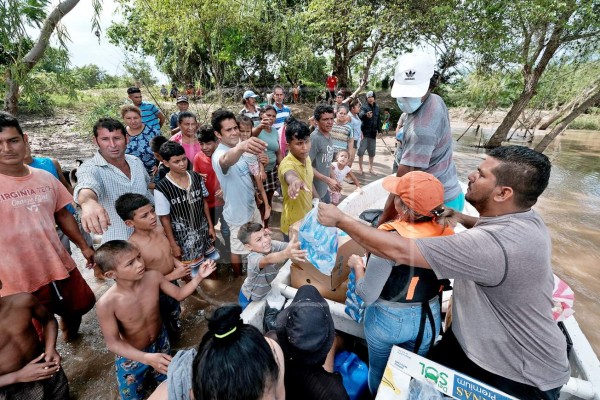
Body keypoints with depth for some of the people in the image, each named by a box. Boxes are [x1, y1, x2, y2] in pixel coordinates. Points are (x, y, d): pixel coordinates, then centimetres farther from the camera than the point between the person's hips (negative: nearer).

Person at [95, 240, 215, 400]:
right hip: (131, 355, -3)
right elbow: (113, 343, -24)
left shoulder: (153, 277, -24)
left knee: (165, 383, 32)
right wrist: (147, 358, -36)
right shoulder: (106, 304, -32)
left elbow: (179, 294, -11)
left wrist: (199, 277, -26)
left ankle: (150, 381, 63)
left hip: (161, 342, 4)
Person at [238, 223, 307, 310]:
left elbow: (293, 247, -33)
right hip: (249, 298, -4)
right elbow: (268, 259, -60)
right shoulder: (253, 258, -38)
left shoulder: (273, 244, -22)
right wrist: (286, 254, -78)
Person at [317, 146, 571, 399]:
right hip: (485, 338, 8)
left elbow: (398, 251, -40)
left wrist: (340, 220, -30)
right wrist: (458, 217, 3)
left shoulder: (493, 244, -39)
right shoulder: (526, 220, -8)